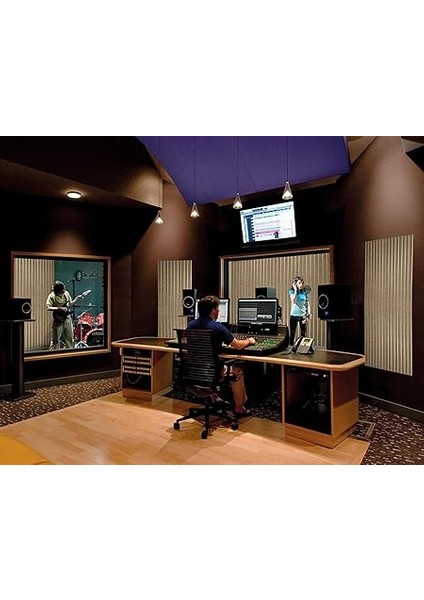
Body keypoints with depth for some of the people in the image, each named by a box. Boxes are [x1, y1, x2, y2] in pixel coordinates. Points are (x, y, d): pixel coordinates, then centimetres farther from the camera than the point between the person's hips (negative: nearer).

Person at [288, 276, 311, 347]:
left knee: (303, 334, 3)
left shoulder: (305, 291, 2)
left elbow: (308, 304, 5)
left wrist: (309, 315, -3)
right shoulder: (292, 291, -1)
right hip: (294, 315, -1)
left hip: (303, 315, 1)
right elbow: (293, 301, -17)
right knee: (292, 333, 5)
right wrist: (295, 290, -15)